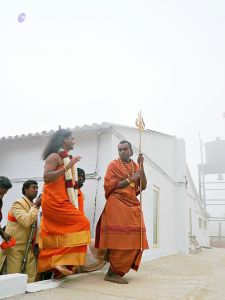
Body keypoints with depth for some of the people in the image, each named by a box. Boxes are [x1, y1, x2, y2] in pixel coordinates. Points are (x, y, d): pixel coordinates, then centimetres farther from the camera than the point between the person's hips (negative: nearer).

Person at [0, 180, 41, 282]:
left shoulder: (33, 206, 11)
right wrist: (35, 206, -21)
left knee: (32, 277, 4)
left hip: (28, 246, 7)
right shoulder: (18, 203, -13)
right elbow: (26, 222, -29)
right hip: (15, 245, -7)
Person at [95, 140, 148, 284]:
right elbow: (109, 186, -9)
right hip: (117, 205, -6)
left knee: (135, 239, 2)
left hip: (133, 205, 6)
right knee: (119, 239, -10)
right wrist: (130, 180, -13)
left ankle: (118, 270, 13)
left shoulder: (136, 166, 16)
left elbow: (143, 186, 7)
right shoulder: (113, 165, 1)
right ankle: (113, 272, -1)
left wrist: (141, 166, -3)